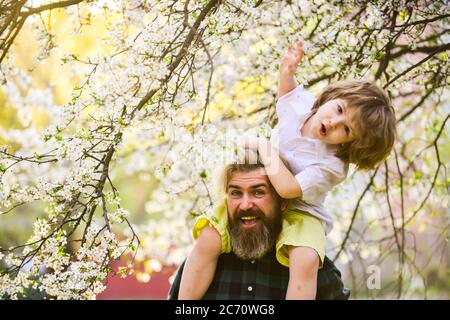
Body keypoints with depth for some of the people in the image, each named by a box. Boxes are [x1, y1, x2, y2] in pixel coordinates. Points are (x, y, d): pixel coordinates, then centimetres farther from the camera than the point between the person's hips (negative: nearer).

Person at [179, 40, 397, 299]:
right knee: (209, 239, -12)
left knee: (306, 260, -34)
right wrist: (287, 71, -6)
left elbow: (287, 188, -35)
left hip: (298, 213, -5)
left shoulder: (332, 165, -26)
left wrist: (265, 149, -24)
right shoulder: (301, 103, -10)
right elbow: (287, 91, 16)